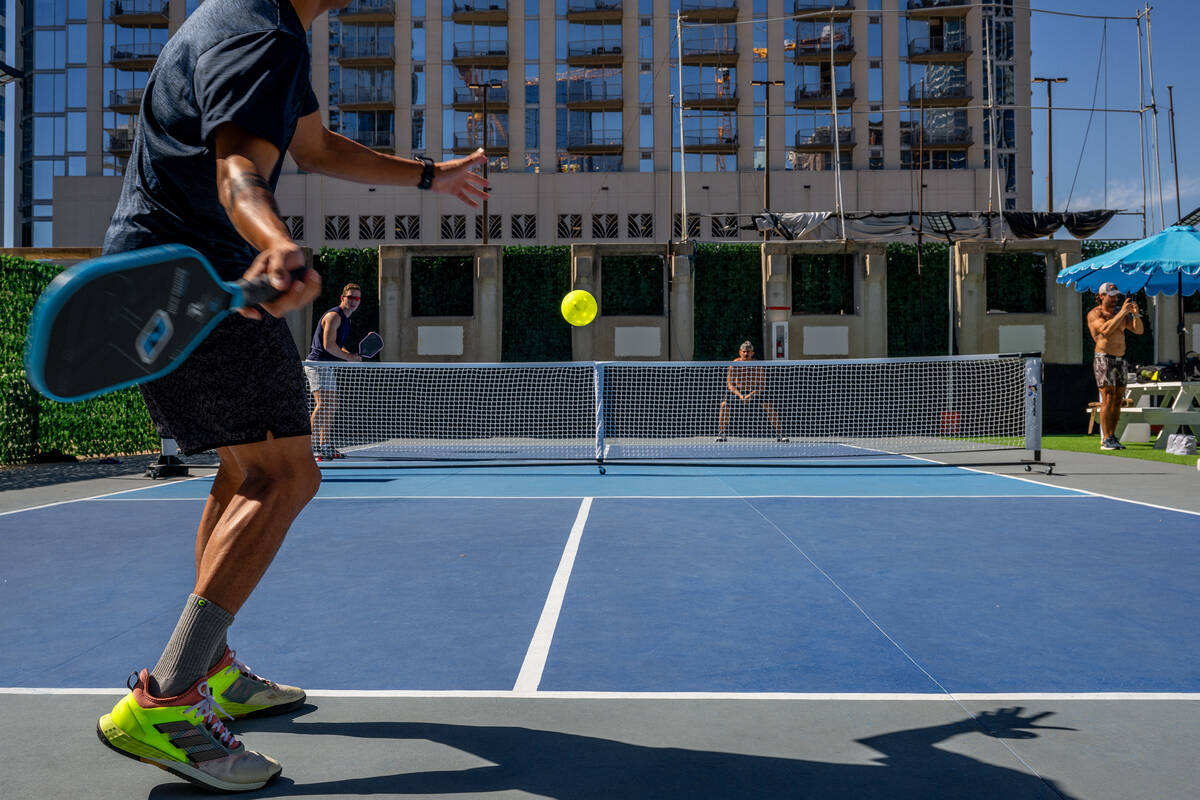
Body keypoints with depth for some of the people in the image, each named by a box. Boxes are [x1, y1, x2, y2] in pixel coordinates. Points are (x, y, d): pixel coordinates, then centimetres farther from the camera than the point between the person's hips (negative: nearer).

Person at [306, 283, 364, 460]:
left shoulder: (345, 319, 18)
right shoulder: (334, 316, -14)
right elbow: (328, 345, -22)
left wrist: (350, 355, 4)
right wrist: (349, 357, -13)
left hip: (328, 367, 11)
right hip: (317, 364, -11)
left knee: (332, 406, 13)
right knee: (322, 404, -19)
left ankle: (325, 445, 22)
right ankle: (313, 447, -20)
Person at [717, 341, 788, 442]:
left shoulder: (758, 365, -19)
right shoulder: (734, 364, -16)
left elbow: (762, 386, -19)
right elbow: (730, 384, -15)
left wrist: (751, 395, -35)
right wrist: (740, 395, -31)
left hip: (756, 392, -1)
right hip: (738, 391, 1)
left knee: (769, 406, -23)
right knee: (724, 404, -22)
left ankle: (779, 434, -13)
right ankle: (721, 433, -9)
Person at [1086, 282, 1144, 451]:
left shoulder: (1120, 312, 13)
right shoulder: (1094, 314, -6)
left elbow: (1139, 330, 5)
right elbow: (1106, 329, -24)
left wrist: (1135, 313, -12)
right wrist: (1122, 312, -24)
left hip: (1120, 361, 7)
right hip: (1103, 360, -7)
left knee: (1118, 400, 6)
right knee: (1108, 399, -13)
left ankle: (1112, 437, 12)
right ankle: (1105, 440, -15)